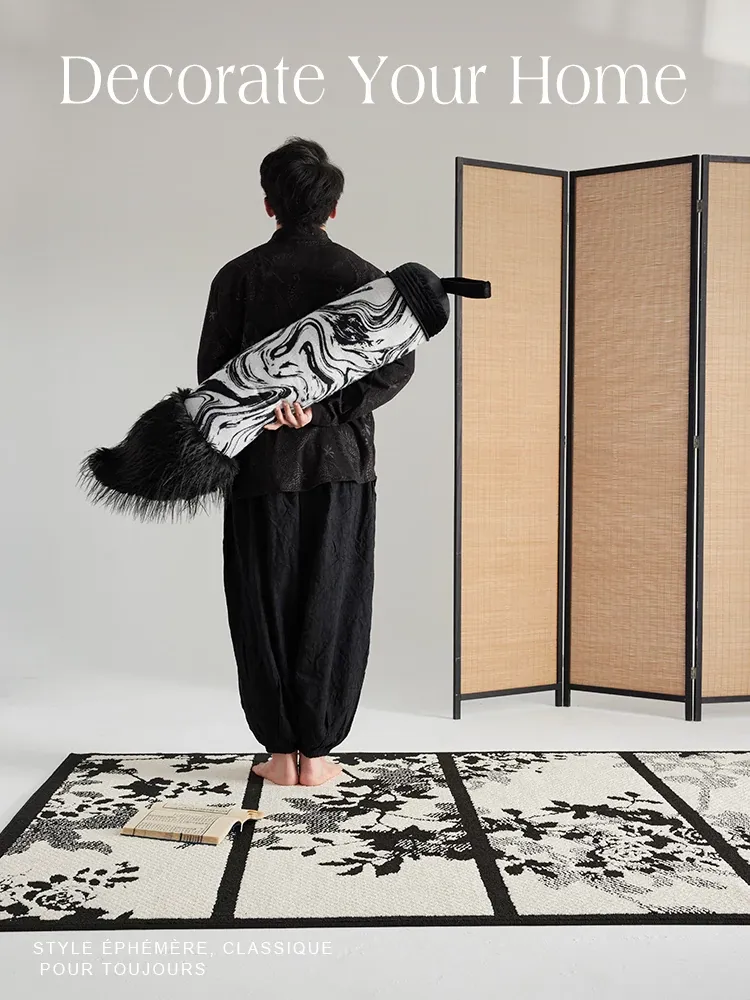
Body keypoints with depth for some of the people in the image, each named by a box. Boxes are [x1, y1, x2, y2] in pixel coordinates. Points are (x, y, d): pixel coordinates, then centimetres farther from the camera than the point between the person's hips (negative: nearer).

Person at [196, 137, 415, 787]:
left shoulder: (239, 276, 2)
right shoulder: (363, 276, 3)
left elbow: (212, 372, -3)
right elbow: (398, 365, -7)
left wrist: (258, 412, -3)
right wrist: (325, 409, -11)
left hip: (262, 465, 0)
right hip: (342, 465, 0)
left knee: (265, 609, 7)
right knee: (332, 610, 6)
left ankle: (280, 752, 11)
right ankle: (316, 753, 8)